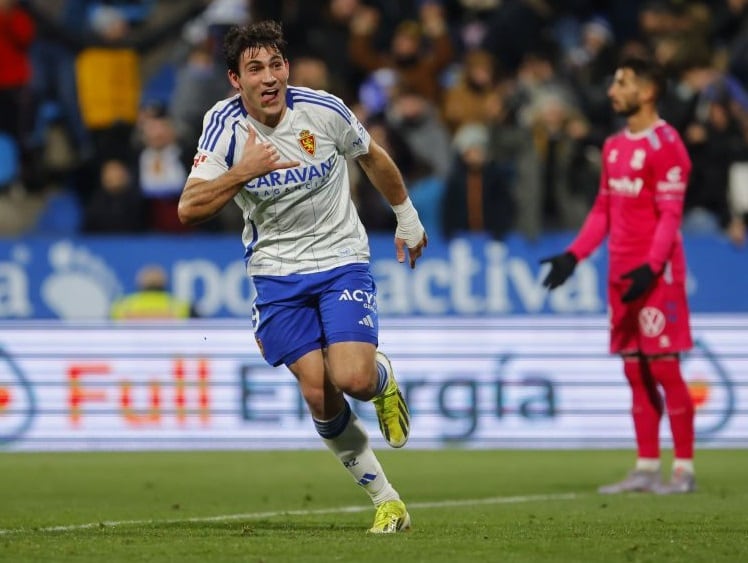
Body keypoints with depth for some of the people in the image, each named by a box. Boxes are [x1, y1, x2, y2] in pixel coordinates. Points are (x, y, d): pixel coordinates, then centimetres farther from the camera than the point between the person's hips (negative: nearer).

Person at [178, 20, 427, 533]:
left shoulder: (323, 110, -12)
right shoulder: (225, 125, -11)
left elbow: (374, 159, 9)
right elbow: (189, 209, -18)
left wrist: (407, 217, 20)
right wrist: (243, 172, -31)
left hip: (342, 259, -1)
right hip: (276, 270, 1)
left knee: (353, 378, -21)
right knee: (318, 392, -10)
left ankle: (383, 379, 19)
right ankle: (386, 500, 5)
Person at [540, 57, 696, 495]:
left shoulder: (665, 144, -10)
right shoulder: (615, 146, 16)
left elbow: (670, 214, -15)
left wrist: (651, 267, -24)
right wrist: (573, 256, 12)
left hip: (657, 274, -8)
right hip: (622, 273, 8)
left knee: (664, 368, -7)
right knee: (636, 373, 8)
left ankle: (684, 470, -4)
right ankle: (647, 469, 11)